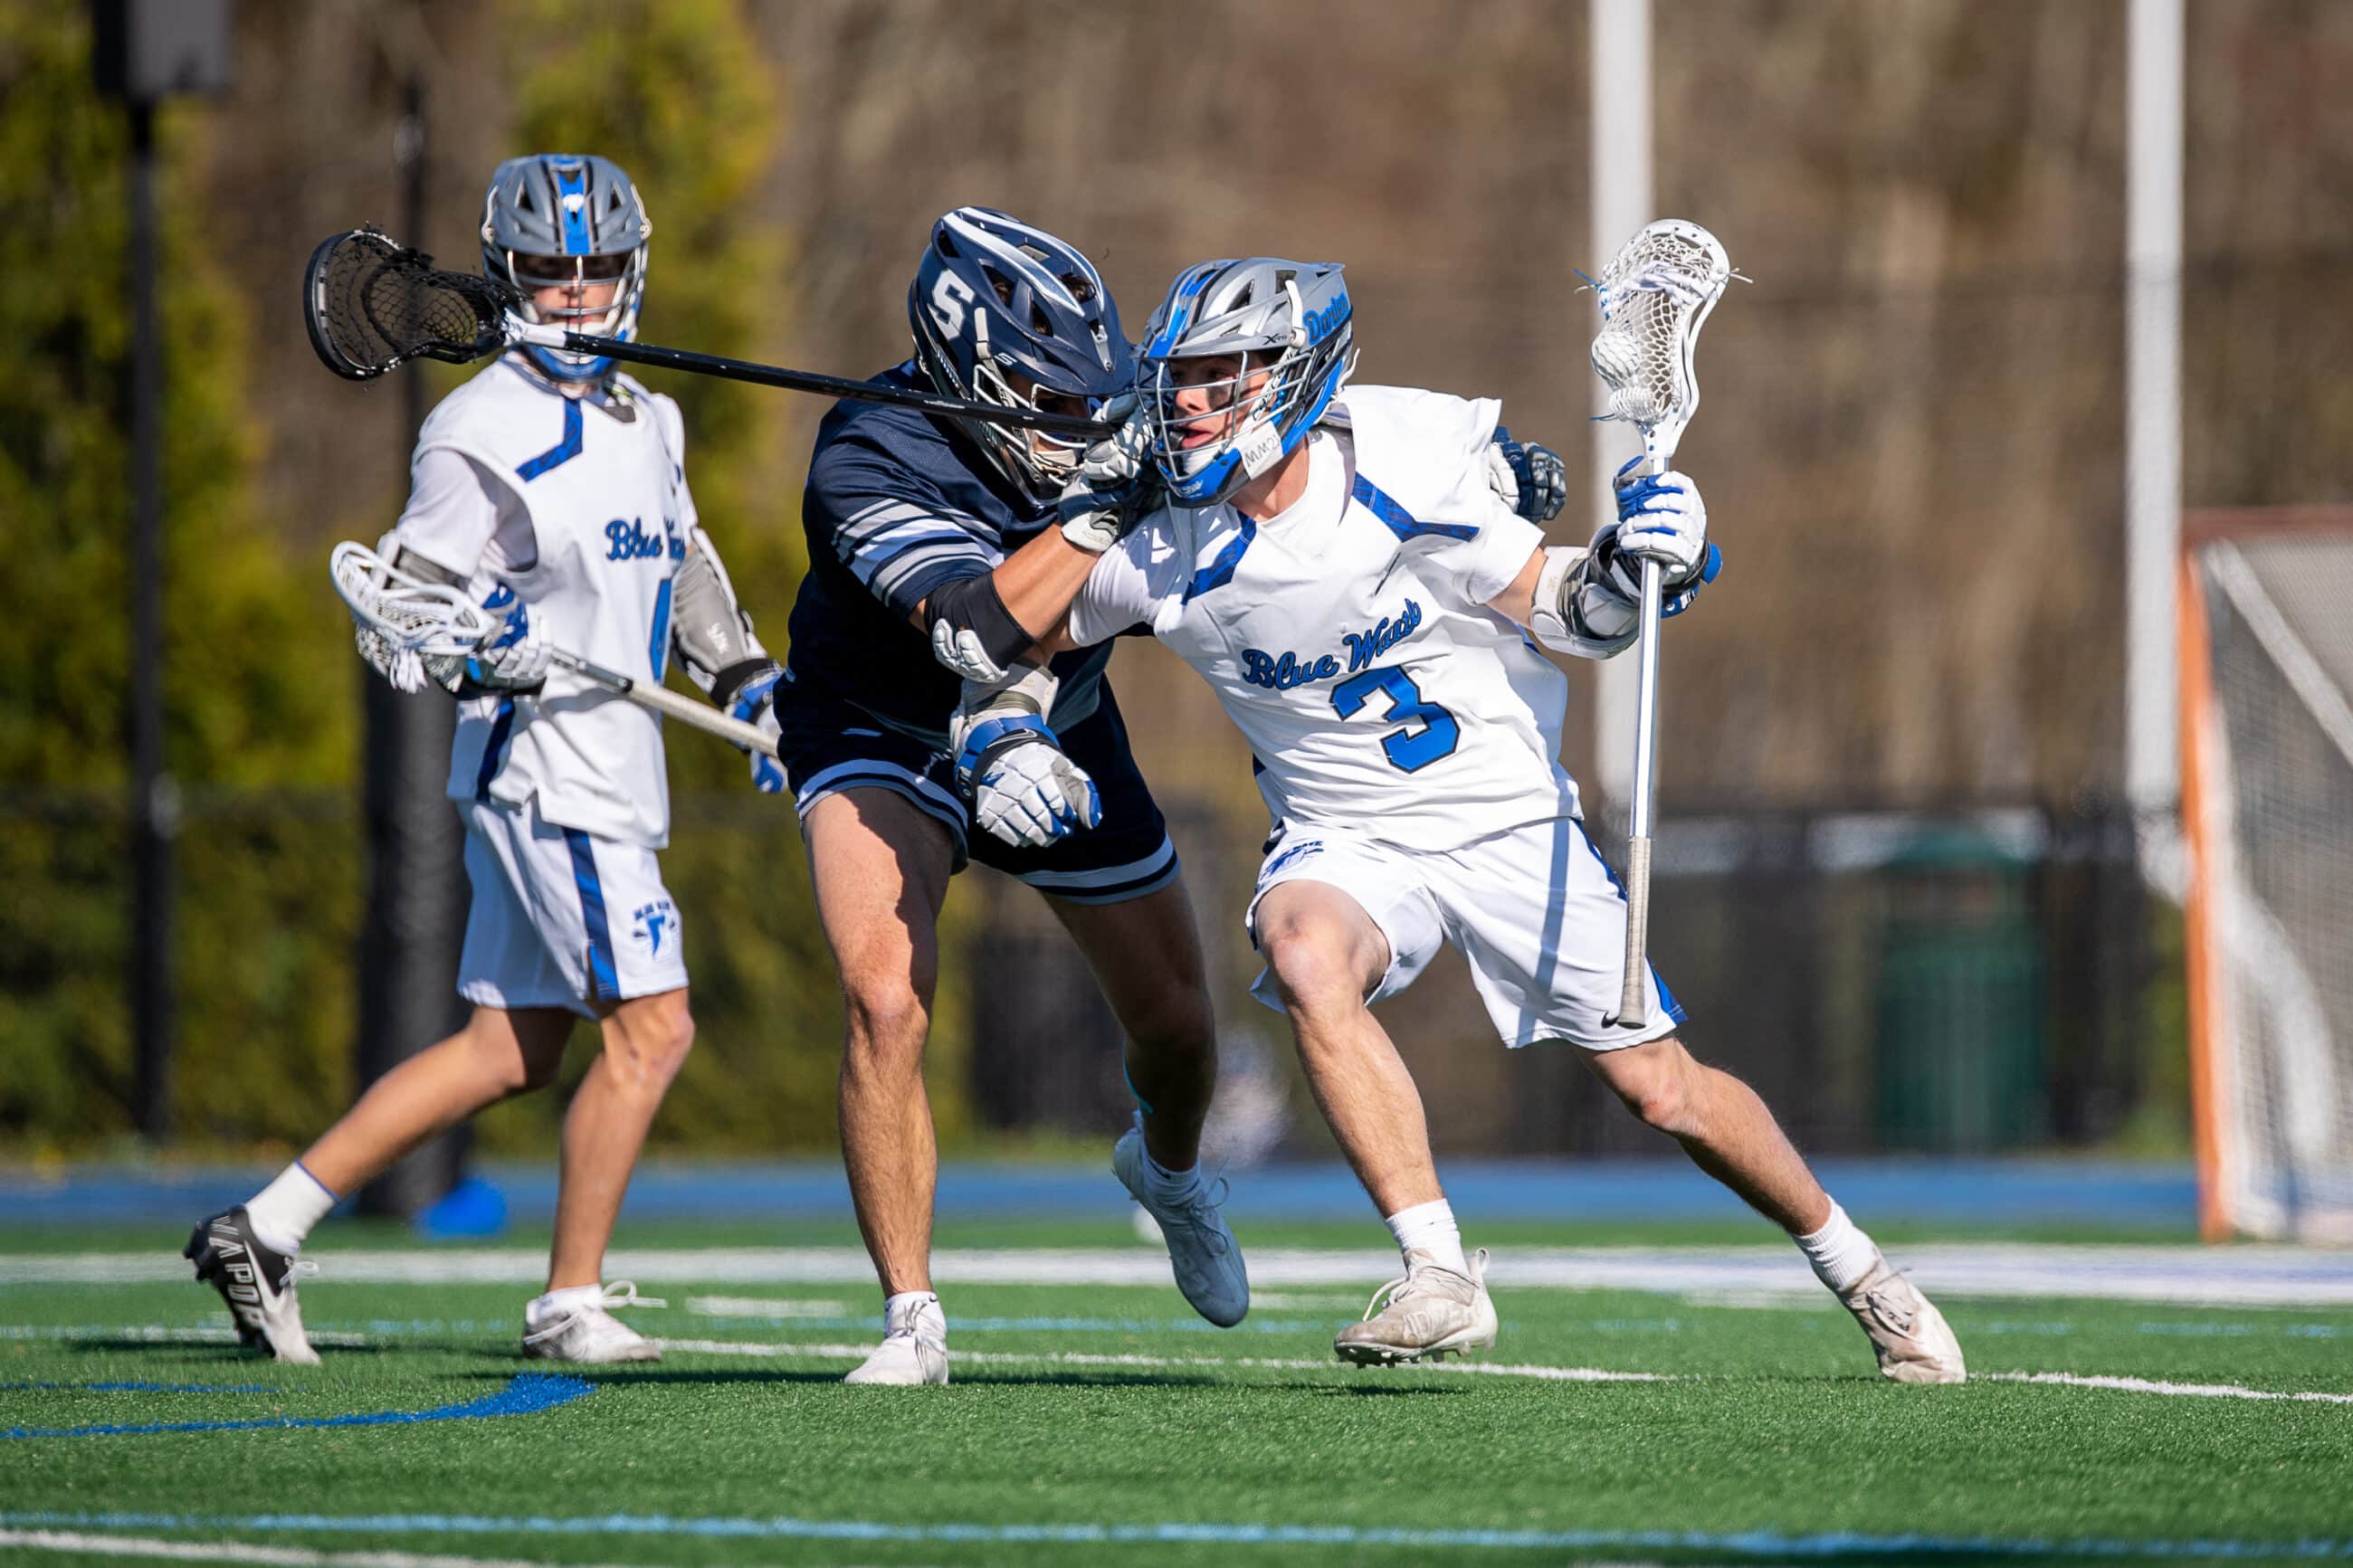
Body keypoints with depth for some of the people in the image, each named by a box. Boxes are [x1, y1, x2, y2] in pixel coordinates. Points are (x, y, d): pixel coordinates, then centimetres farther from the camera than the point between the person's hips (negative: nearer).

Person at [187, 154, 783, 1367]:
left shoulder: (648, 422, 13)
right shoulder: (483, 435, -13)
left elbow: (682, 567, 28)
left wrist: (744, 678, 18)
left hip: (608, 770, 9)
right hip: (543, 765, -9)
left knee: (510, 1051, 9)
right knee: (652, 1028, -10)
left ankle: (265, 1228, 12)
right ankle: (570, 1302, -2)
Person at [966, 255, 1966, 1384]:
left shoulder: (1402, 480, -18)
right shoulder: (1160, 555, -14)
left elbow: (1563, 610, -8)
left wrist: (1634, 564, -24)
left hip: (1507, 822, -1)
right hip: (1346, 840, 1)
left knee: (1665, 1094, 2)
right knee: (1304, 952, -35)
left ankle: (1855, 1269, 29)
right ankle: (1438, 1278, -32)